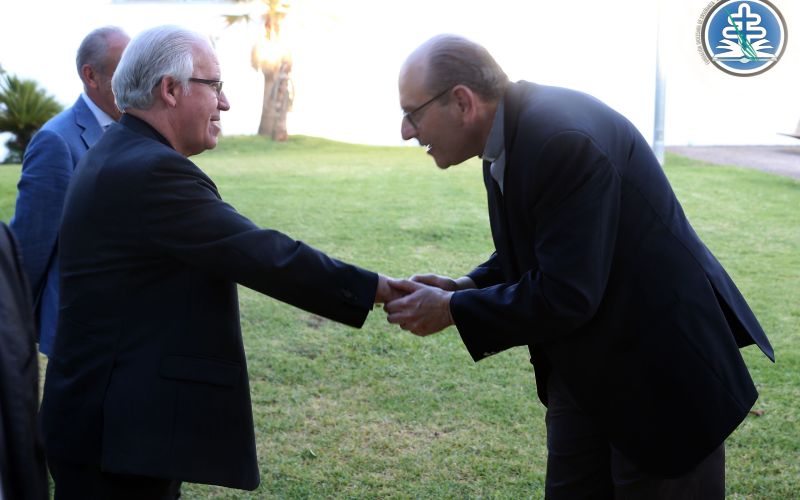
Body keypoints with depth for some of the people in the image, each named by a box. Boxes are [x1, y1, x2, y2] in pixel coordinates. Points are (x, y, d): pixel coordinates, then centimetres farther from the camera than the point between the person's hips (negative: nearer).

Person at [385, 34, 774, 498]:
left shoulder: (566, 138, -29)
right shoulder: (511, 135, 0)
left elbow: (564, 297, -30)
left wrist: (452, 310, -18)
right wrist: (465, 287, -4)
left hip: (660, 366, -9)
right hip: (583, 366, 9)